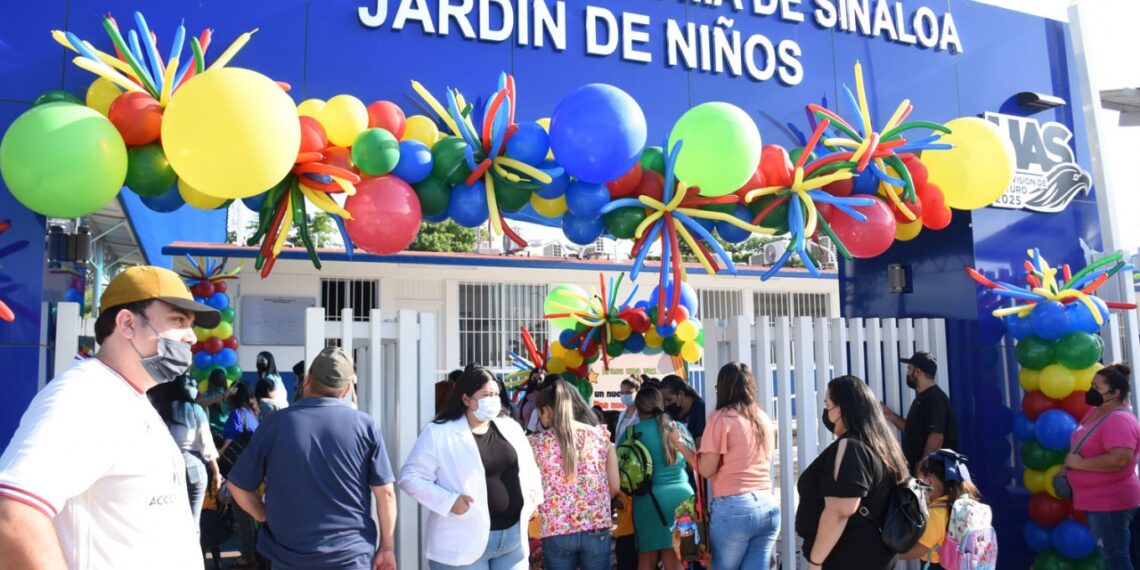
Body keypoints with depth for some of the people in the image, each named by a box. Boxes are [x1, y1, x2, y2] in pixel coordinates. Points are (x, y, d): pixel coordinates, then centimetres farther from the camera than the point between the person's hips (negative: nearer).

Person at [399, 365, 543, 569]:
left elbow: (529, 467, 24)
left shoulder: (510, 427, 11)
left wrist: (533, 490, 4)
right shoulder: (439, 433, -7)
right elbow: (411, 477, -8)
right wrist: (448, 501, -18)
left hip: (513, 536, 6)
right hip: (465, 543, -5)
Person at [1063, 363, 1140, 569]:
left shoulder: (1119, 419, -22)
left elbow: (1119, 459, -35)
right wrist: (1069, 465, 5)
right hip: (1099, 500, 10)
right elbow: (1084, 447, 21)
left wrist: (1079, 463, -24)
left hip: (1110, 502, -10)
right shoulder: (1095, 412, 9)